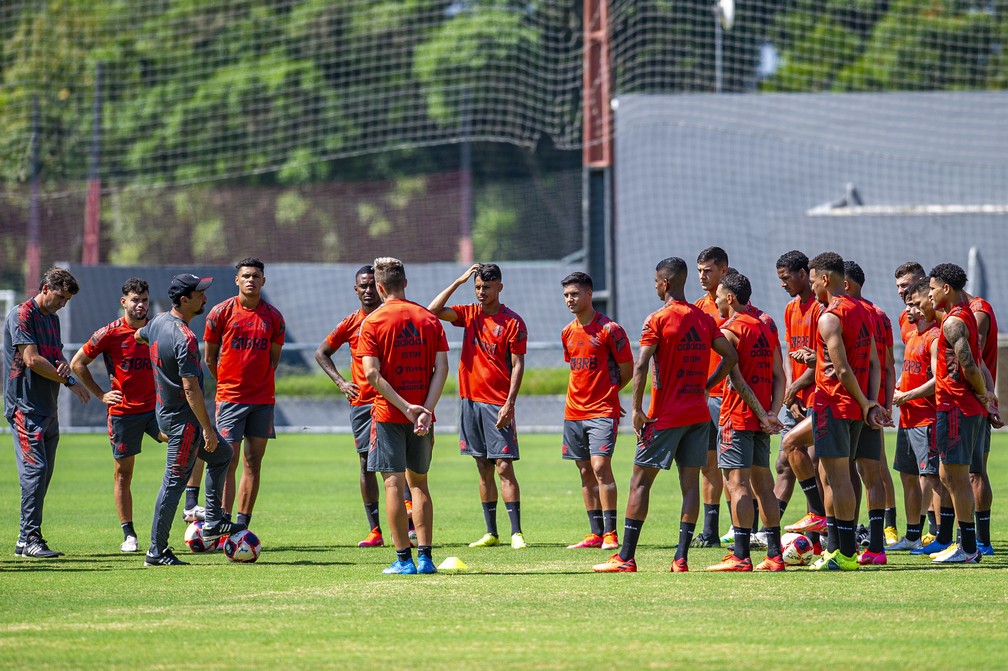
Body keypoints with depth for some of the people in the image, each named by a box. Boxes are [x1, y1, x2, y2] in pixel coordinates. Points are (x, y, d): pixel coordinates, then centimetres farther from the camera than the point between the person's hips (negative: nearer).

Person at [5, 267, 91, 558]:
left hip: (48, 408, 9)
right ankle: (29, 538, -15)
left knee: (44, 474, 7)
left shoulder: (52, 318, 18)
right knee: (35, 469, -14)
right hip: (25, 406, -9)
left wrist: (63, 365, -1)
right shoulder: (21, 315, -9)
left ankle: (27, 539, 11)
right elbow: (32, 360, -17)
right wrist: (69, 381, -13)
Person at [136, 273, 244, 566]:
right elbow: (191, 389, -26)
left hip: (165, 410, 10)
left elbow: (139, 336, 29)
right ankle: (157, 551, 1)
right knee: (175, 481, -4)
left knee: (221, 453, 23)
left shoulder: (158, 322, 4)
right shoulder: (185, 338, -25)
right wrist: (207, 429, -22)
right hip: (183, 419, -10)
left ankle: (213, 522, 25)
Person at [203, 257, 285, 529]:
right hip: (230, 398, -3)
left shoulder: (273, 317, 5)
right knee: (228, 463, -9)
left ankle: (243, 526, 9)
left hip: (263, 399, 3)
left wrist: (260, 382, 9)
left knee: (254, 464, 4)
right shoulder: (221, 312, -3)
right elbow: (209, 357, 6)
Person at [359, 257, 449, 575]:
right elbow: (441, 368, -3)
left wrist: (405, 407, -14)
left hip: (388, 414, -4)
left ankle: (404, 558, -3)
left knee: (394, 483, 0)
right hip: (422, 414, 4)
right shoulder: (429, 319, 5)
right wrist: (425, 410, -9)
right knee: (418, 482, 13)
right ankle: (425, 556, 8)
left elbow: (372, 373, -13)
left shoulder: (373, 322, -4)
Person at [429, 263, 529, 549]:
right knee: (484, 469, 8)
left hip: (497, 404, -5)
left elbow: (517, 365, -6)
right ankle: (491, 533, 12)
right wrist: (458, 282, -4)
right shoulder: (469, 314, 10)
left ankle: (517, 532, -9)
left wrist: (509, 403, -14)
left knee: (504, 467, -9)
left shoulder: (513, 322, -4)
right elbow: (433, 310, -2)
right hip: (470, 400, 5)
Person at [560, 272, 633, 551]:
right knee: (585, 472, 8)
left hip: (603, 412, -7)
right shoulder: (568, 332, 11)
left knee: (600, 466, -15)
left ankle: (610, 533, -14)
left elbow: (627, 370, -3)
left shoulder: (609, 329, -10)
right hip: (574, 411, 7)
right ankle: (595, 534, 12)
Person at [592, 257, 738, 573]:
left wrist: (636, 408, -12)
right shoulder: (705, 319, 8)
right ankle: (681, 557, 0)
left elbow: (641, 366, -16)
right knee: (691, 482, 4)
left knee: (640, 481, 1)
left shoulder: (658, 320, -9)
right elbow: (730, 356, 8)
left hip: (665, 416, -5)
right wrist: (705, 387, 15)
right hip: (699, 414, 5)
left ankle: (626, 557, 0)